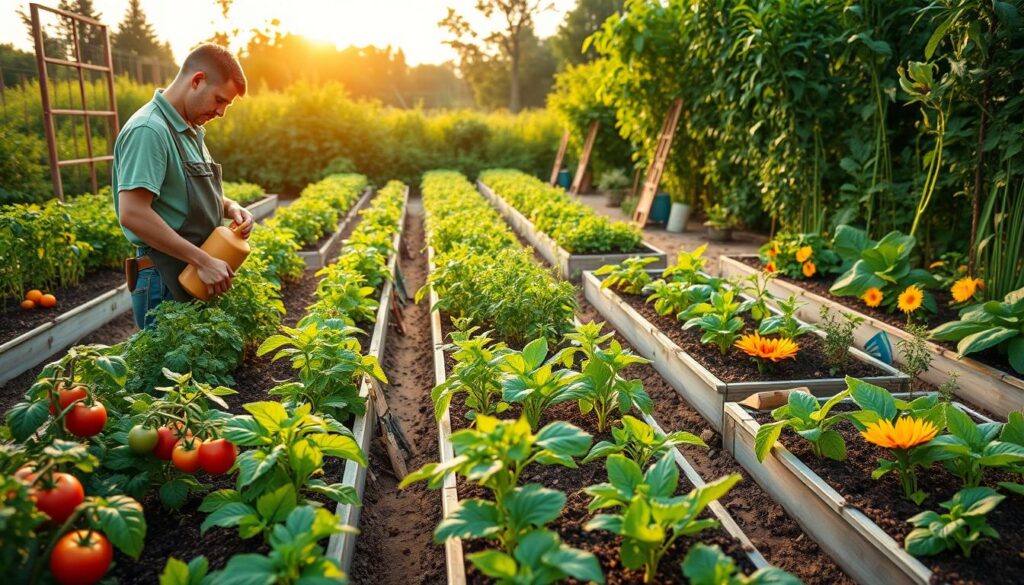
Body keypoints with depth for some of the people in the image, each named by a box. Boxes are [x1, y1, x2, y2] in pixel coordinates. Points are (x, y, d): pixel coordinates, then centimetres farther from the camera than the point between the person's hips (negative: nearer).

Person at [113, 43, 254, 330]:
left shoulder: (189, 130, 13)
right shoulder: (149, 130, -17)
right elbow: (132, 214, -25)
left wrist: (229, 207, 3)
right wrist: (203, 261, -23)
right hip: (165, 282, -9)